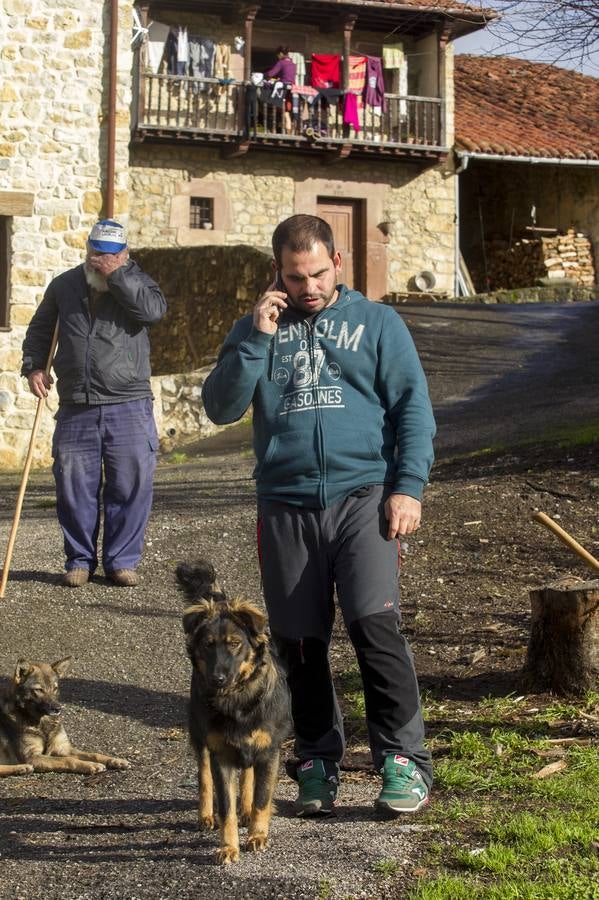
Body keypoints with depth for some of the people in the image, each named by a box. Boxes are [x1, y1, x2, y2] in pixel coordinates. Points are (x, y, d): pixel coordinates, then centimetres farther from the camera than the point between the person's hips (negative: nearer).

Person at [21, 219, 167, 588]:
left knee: (131, 486, -1)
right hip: (76, 409, 2)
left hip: (129, 408, -2)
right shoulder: (64, 285, 12)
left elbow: (155, 309, -17)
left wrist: (117, 275, -17)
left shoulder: (135, 281, 5)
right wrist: (34, 365, 6)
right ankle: (80, 559, 18)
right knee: (75, 487, 5)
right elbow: (40, 329, 22)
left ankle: (122, 560, 11)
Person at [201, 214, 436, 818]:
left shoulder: (376, 322, 9)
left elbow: (413, 406, 5)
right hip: (285, 506, 3)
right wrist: (256, 339, -6)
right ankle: (317, 763, 18)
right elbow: (220, 407, 4)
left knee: (374, 623, -15)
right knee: (298, 642, 5)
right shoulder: (255, 330, 14)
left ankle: (404, 761, -5)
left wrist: (408, 485, -6)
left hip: (362, 496, -2)